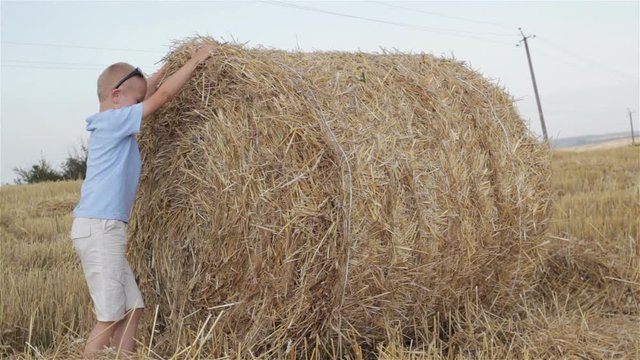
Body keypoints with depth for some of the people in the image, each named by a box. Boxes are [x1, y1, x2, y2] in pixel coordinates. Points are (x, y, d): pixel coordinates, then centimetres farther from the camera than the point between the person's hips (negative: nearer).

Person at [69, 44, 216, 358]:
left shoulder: (112, 124, 15)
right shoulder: (115, 120, -11)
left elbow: (148, 92, 28)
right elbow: (163, 95, -13)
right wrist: (194, 61, -5)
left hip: (106, 229, 10)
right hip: (97, 228, -10)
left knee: (132, 309, 10)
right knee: (111, 317, -7)